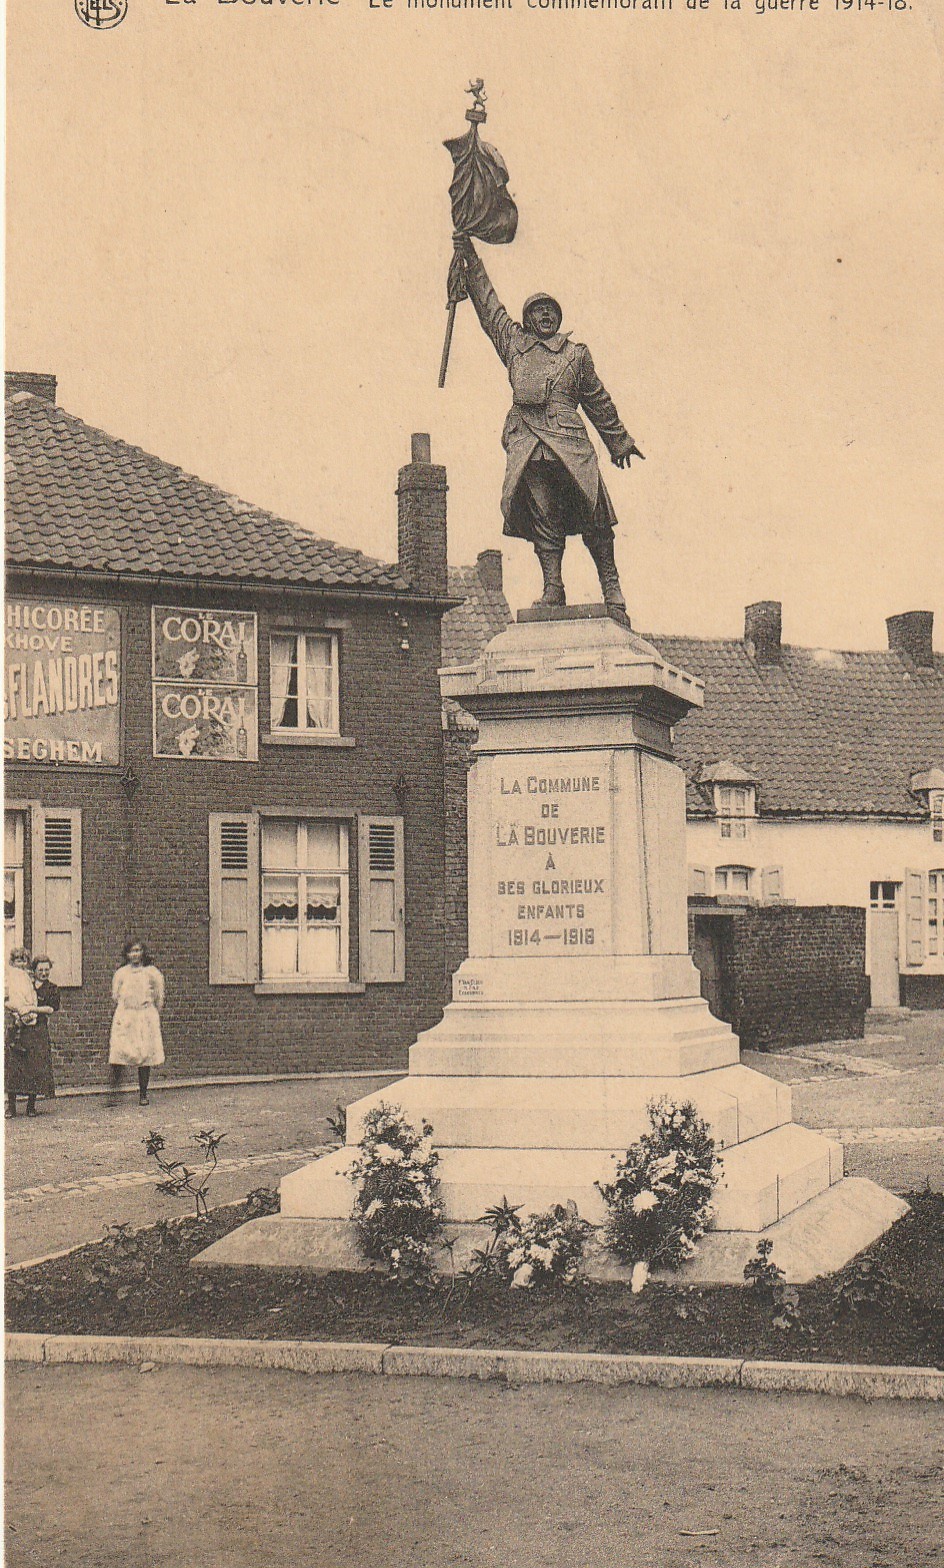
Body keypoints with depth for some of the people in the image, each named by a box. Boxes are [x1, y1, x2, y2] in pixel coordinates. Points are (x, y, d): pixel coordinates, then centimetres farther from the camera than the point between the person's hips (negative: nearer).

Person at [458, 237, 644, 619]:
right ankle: (553, 588, -5)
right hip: (527, 444, 1)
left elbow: (597, 400, 24)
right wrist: (468, 255, 25)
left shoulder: (577, 353, 17)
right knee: (542, 516, -4)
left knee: (593, 517, -6)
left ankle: (611, 589, -3)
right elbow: (487, 304, 25)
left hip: (570, 442, -1)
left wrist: (618, 441, 28)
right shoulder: (513, 343, 19)